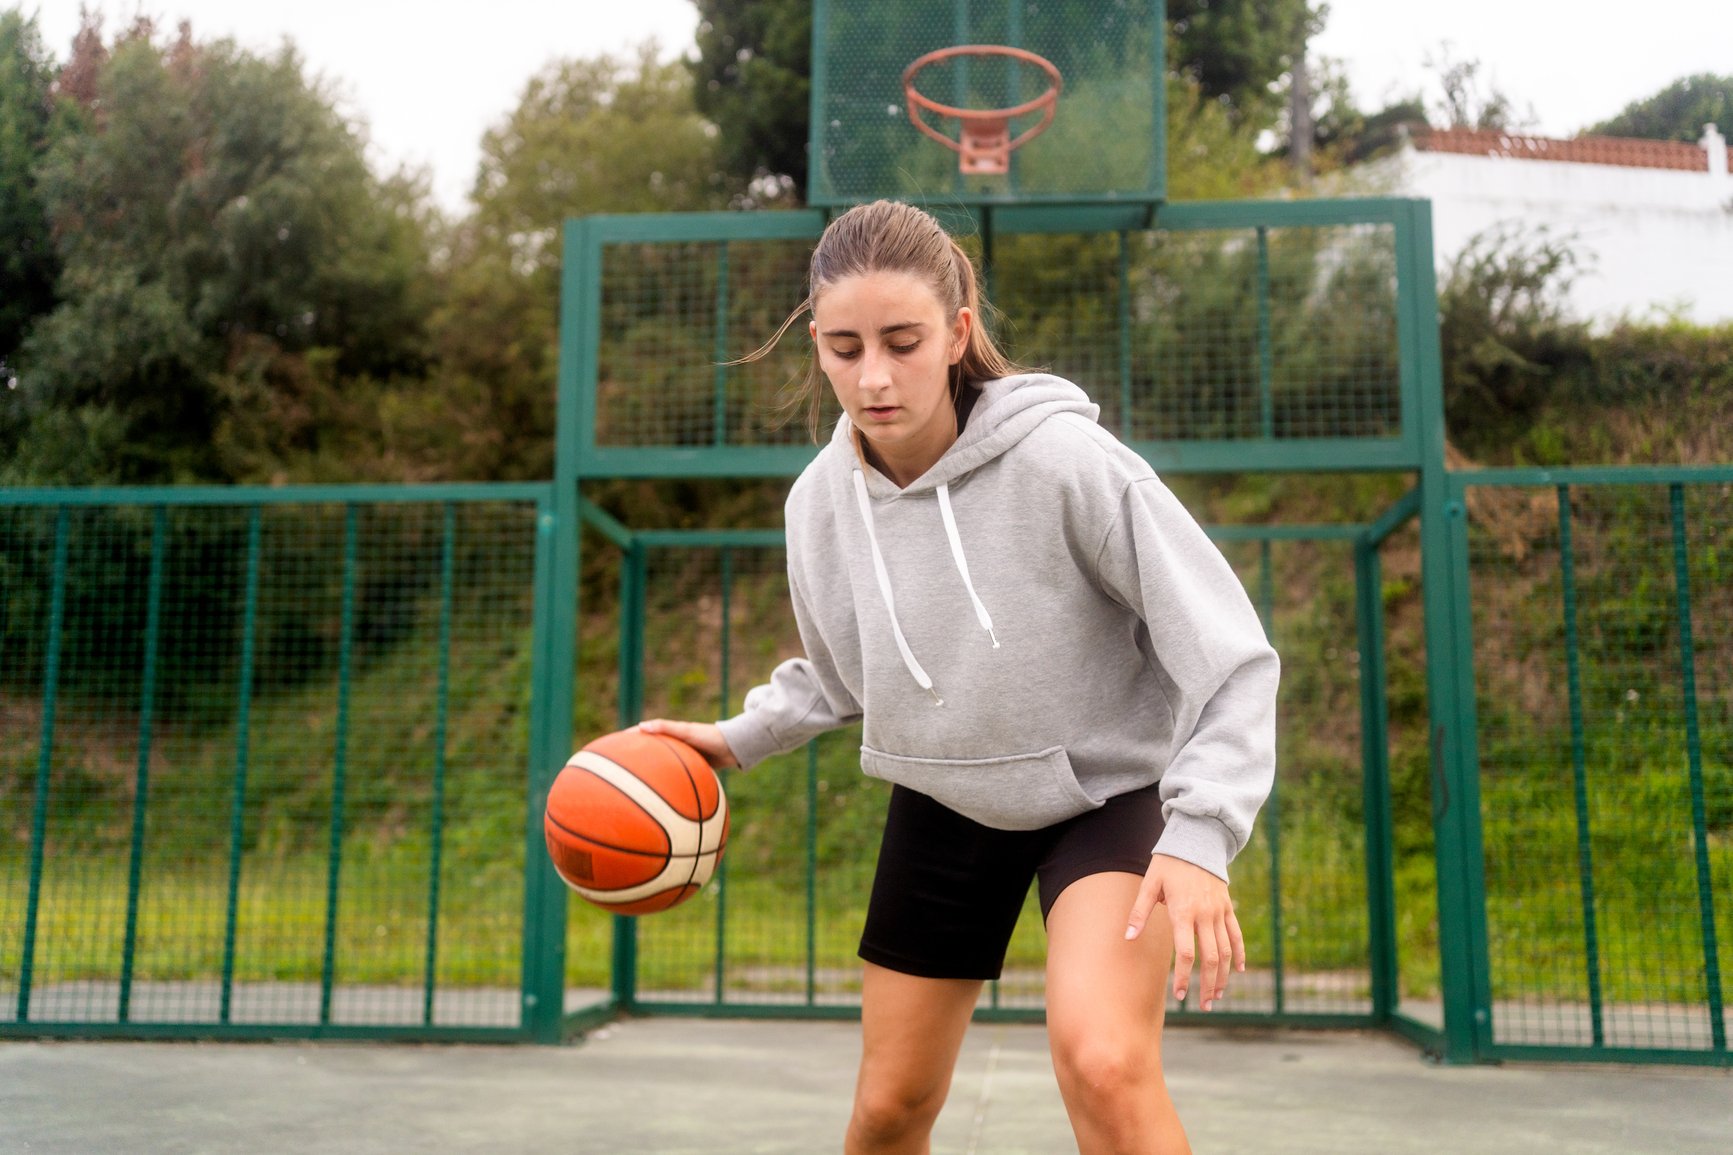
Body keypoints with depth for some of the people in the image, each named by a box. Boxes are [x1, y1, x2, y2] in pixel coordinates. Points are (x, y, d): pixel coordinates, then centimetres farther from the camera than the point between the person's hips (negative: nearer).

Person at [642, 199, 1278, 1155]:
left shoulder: (1063, 459, -25)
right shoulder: (820, 501, -10)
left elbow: (1228, 652, -22)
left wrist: (1200, 836, -31)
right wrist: (740, 738, -3)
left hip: (1110, 789, -4)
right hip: (942, 804, 5)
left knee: (1101, 1063, -30)